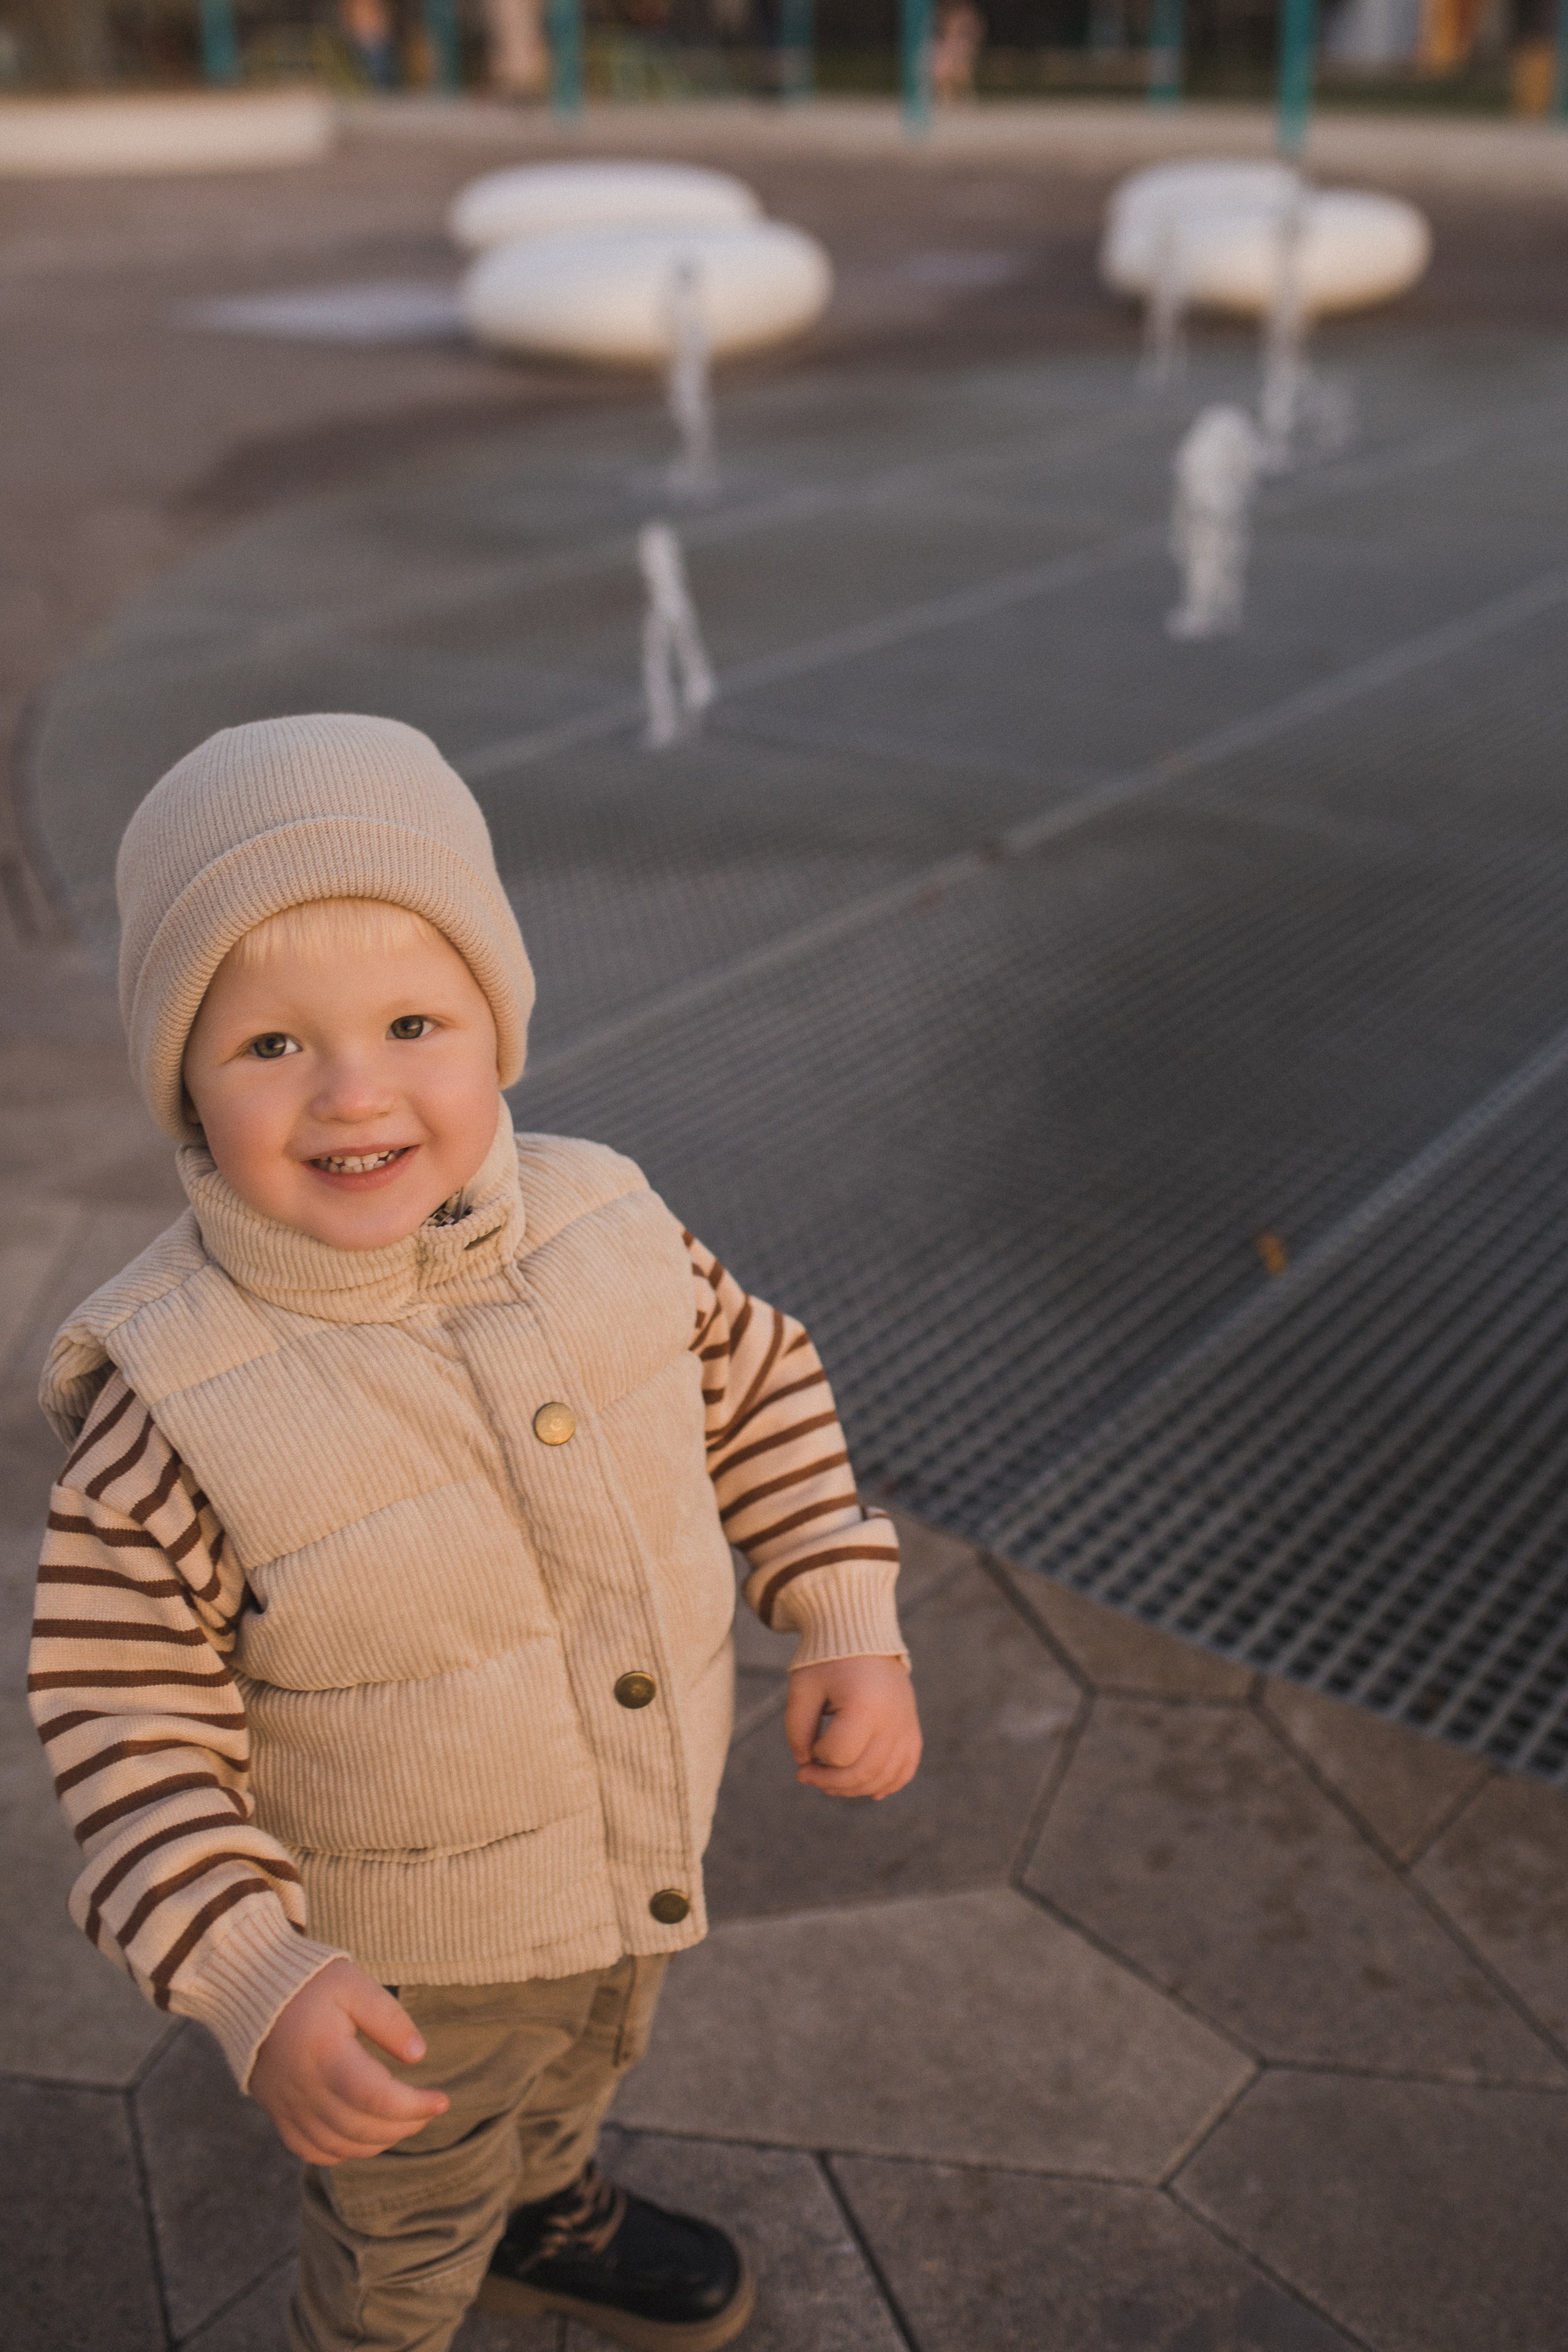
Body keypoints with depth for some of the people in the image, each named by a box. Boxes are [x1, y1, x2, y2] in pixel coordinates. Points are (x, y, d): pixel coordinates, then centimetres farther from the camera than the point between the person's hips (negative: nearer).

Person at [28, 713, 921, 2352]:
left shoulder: (604, 1229, -20)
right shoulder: (179, 1405, -32)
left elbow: (756, 1382, -2)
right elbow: (123, 1712, -22)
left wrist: (848, 1621, -8)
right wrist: (253, 1979, -31)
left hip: (643, 1863, 5)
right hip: (401, 1963, -5)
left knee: (577, 2075, 37)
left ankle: (543, 2216, 70)